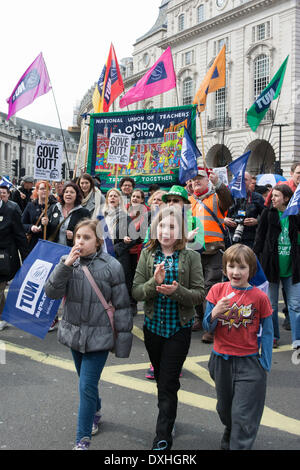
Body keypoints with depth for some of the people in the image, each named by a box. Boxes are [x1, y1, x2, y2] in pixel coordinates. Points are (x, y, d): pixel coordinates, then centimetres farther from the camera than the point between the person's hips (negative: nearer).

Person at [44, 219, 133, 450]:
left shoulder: (111, 266, -12)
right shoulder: (68, 262, -2)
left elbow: (122, 305, -8)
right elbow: (52, 291, -13)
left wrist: (123, 338, -6)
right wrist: (66, 265, -24)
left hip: (99, 335, -5)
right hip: (74, 332, 5)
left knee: (87, 386, -7)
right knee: (86, 380, 22)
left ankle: (83, 441, 5)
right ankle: (95, 413, 49)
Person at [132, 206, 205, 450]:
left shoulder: (190, 256, -7)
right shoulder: (147, 254, 0)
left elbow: (200, 293, -9)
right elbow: (136, 292, -5)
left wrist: (177, 291, -27)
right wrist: (154, 283, -24)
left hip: (179, 328, -3)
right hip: (153, 326, 3)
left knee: (167, 384, -2)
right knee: (161, 379, 19)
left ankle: (163, 438, 8)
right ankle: (169, 416, 42)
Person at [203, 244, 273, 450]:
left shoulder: (260, 297, -10)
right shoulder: (217, 290, -5)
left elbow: (267, 333, -2)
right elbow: (207, 327, -1)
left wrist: (265, 366, -4)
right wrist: (214, 313, -23)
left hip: (249, 363, -3)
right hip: (221, 361, 4)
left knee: (243, 417, -2)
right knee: (225, 409, 23)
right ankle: (229, 439, 51)